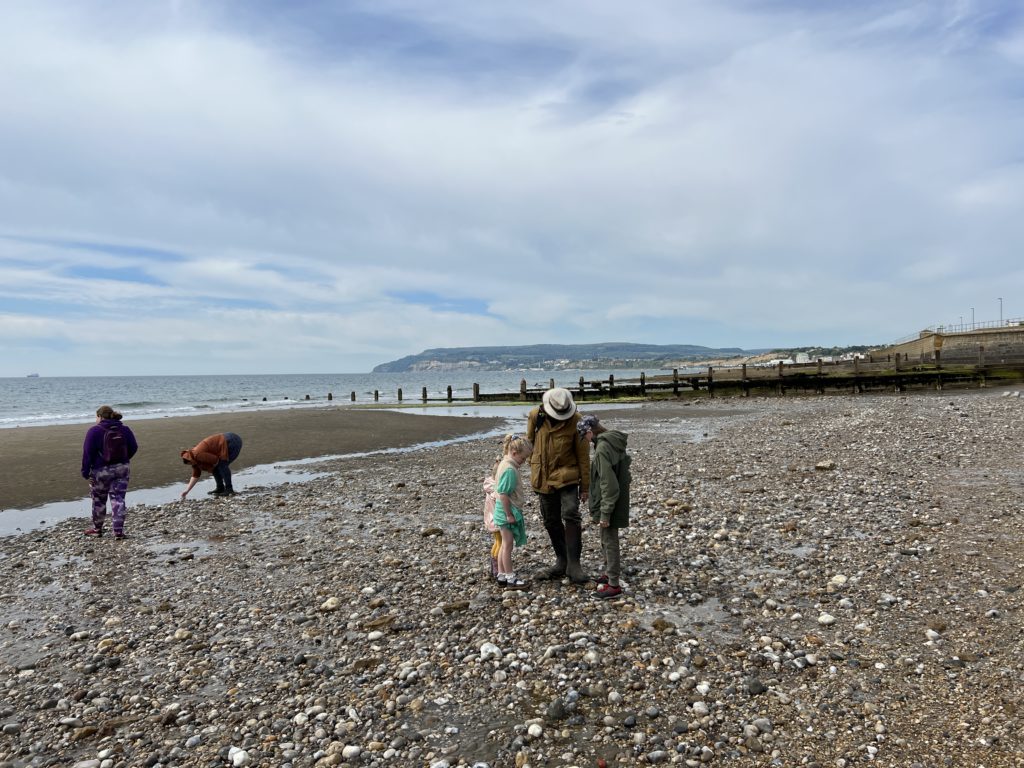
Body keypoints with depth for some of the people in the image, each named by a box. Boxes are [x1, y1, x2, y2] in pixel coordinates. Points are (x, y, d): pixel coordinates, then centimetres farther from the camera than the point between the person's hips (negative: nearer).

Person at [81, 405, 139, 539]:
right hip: (122, 469, 3)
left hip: (101, 471, -3)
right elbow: (133, 448, 7)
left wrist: (85, 471, -7)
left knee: (99, 500, 15)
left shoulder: (94, 431, -9)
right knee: (118, 499, 3)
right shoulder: (124, 430, 3)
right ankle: (118, 531, -2)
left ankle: (97, 529, 29)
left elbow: (87, 453, -12)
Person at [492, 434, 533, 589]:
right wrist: (509, 515, -19)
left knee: (505, 545, 16)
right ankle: (510, 578, 11)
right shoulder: (510, 469, -22)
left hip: (505, 512, 10)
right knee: (508, 545, 1)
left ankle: (502, 575, 25)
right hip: (508, 512, -10)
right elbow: (503, 494, -25)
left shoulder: (504, 464, 9)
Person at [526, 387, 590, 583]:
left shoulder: (575, 420, -13)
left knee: (571, 516, -16)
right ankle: (562, 561, 26)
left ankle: (573, 564, -7)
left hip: (567, 476, -3)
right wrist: (533, 465, 14)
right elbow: (530, 441, 11)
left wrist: (585, 486, -5)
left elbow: (583, 455, -7)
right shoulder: (535, 416, -6)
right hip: (543, 477, 4)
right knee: (551, 521, 11)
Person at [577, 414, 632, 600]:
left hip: (610, 503, -10)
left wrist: (605, 513, -20)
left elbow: (608, 484, -25)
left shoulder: (603, 448, -23)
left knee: (610, 542, 2)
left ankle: (614, 585, 12)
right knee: (607, 541, 23)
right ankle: (610, 574, 38)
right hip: (618, 499, 10)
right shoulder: (614, 442, 6)